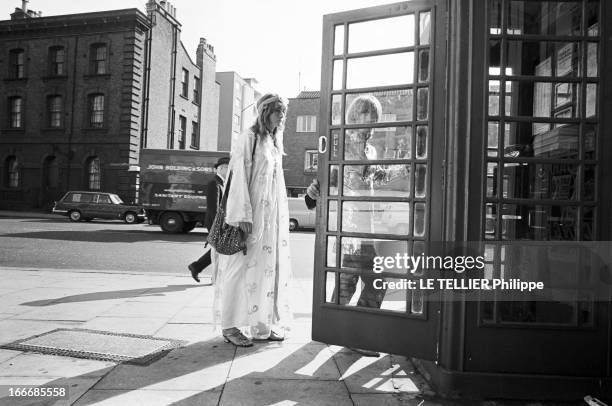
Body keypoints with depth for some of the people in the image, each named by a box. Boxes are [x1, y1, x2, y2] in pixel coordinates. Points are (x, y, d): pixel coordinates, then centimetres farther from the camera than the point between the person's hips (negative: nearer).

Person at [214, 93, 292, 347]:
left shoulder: (274, 143, 17)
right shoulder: (248, 138, -6)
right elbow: (239, 178, -14)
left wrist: (282, 216, 14)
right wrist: (244, 215, -21)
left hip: (273, 215, 8)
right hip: (252, 213, -8)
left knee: (269, 266, 9)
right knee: (243, 266, -3)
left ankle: (262, 324, 19)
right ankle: (231, 326, 7)